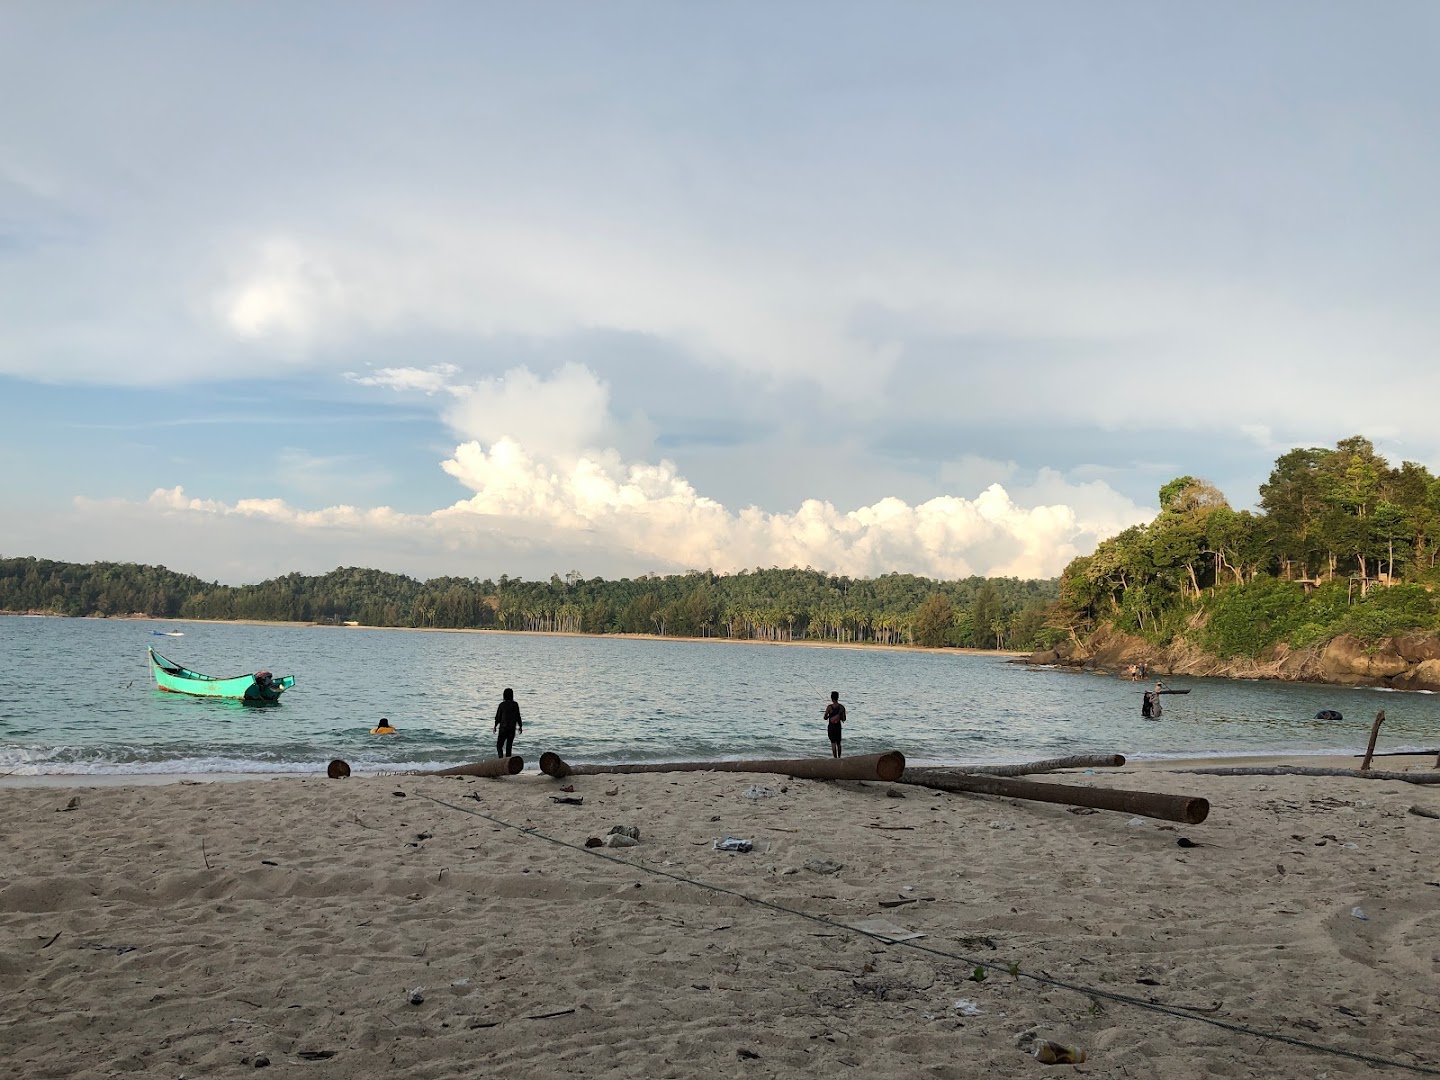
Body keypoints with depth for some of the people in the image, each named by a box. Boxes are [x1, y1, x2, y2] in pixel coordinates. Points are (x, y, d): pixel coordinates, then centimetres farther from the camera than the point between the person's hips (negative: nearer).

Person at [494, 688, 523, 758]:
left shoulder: (502, 705, -8)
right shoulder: (515, 705, -1)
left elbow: (498, 717, -2)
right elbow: (518, 717, 1)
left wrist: (495, 726, 12)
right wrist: (520, 726, 14)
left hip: (503, 728, -3)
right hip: (512, 728, 3)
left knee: (499, 745, 4)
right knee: (509, 746, 11)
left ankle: (501, 757, -16)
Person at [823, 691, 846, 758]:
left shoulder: (829, 707, -14)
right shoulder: (842, 707, -5)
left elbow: (825, 718, -8)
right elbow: (844, 719, -1)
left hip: (831, 727, -3)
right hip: (838, 726, 3)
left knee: (833, 743, 0)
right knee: (838, 743, 17)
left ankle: (835, 758, -4)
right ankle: (839, 757, 26)